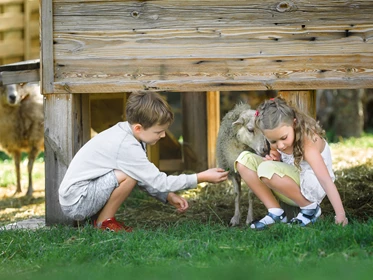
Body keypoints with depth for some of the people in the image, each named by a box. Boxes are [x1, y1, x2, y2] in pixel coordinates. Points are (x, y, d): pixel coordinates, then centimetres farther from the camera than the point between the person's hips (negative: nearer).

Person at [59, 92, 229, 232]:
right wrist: (202, 177, -13)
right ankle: (104, 222, -6)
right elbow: (158, 182, -19)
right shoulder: (126, 147, -23)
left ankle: (99, 217, 11)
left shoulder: (125, 132, 4)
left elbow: (147, 179, 14)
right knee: (129, 175, -23)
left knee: (136, 173, 14)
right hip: (76, 203, -10)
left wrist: (169, 197, 3)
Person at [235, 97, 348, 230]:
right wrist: (275, 158, -12)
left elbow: (326, 180, -31)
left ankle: (310, 208, -13)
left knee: (267, 169, -32)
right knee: (244, 159, -10)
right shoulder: (277, 137, -7)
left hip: (311, 188, -7)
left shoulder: (307, 142, -25)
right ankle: (276, 214, -10)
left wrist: (340, 214, -38)